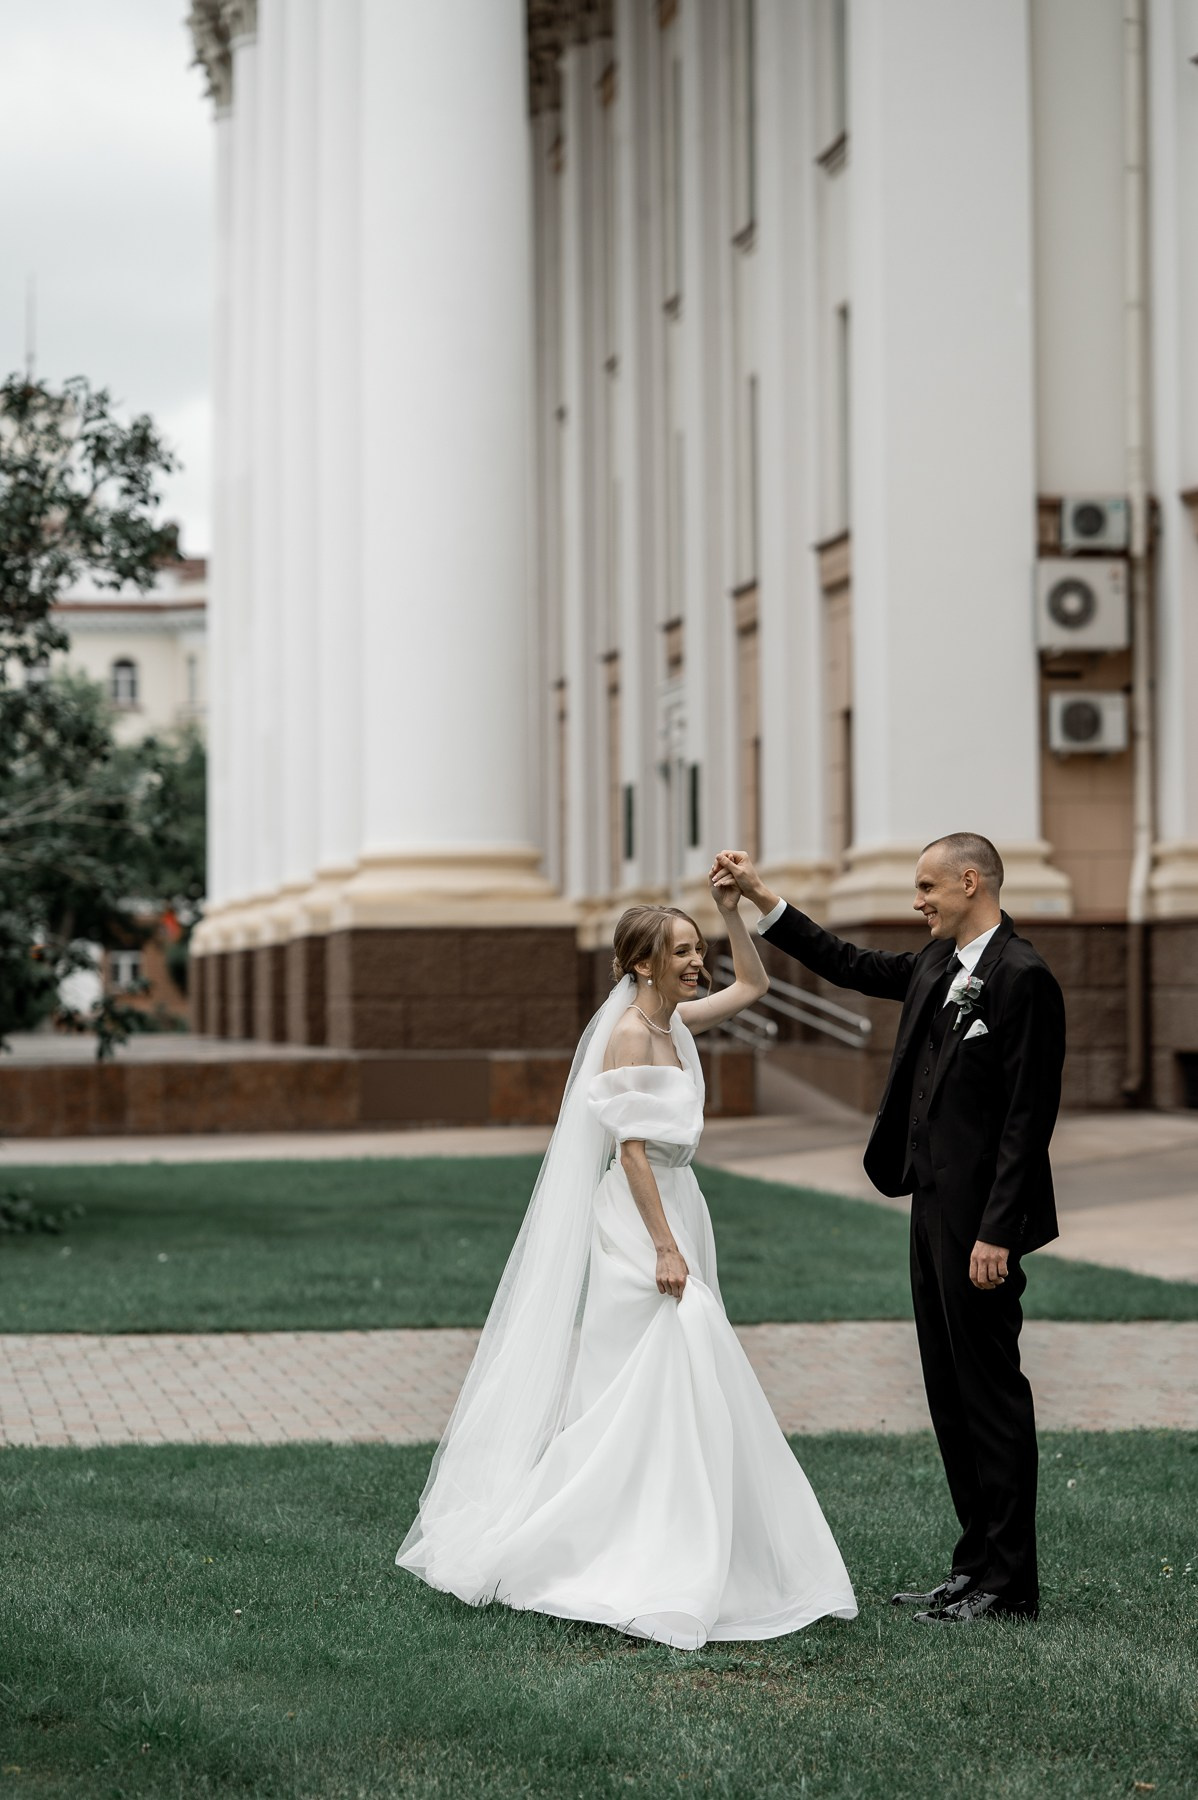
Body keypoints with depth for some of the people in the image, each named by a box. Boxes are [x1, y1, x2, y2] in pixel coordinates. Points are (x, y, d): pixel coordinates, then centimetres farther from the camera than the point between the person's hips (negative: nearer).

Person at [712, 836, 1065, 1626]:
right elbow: (852, 966, 26)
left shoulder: (1023, 977, -15)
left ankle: (1010, 1585, 4)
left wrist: (997, 1233, -21)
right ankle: (978, 1566, 20)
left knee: (991, 1393, -3)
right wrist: (761, 896, 23)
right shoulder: (939, 966, 12)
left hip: (980, 1221, -9)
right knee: (952, 1396, 12)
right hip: (936, 1208, 9)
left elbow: (1029, 1116, -19)